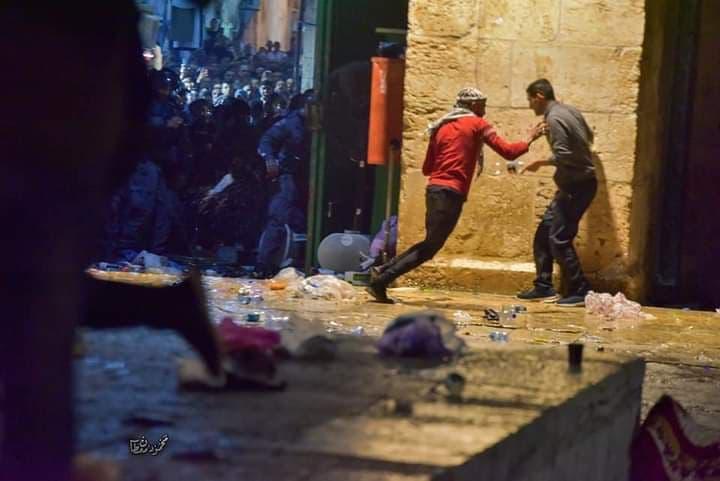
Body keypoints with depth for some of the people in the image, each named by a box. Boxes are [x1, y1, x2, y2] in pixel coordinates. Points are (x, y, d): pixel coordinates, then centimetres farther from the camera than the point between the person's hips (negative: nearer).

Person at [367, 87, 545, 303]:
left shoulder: (442, 128, 18)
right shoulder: (477, 124, 1)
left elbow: (427, 168, 18)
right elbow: (508, 152, -2)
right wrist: (530, 140, 13)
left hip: (434, 189, 7)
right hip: (451, 193, -7)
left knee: (430, 243, 19)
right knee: (430, 247, -5)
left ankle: (383, 270, 11)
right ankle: (381, 281, -11)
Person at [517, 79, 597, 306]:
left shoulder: (554, 119, -17)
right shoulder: (570, 111, 11)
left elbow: (563, 155, -23)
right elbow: (589, 136, 23)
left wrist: (540, 163, -10)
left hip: (575, 186, -10)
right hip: (580, 182, 10)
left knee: (559, 239, -9)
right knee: (543, 234, 13)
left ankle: (580, 291, -7)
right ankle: (543, 287, 17)